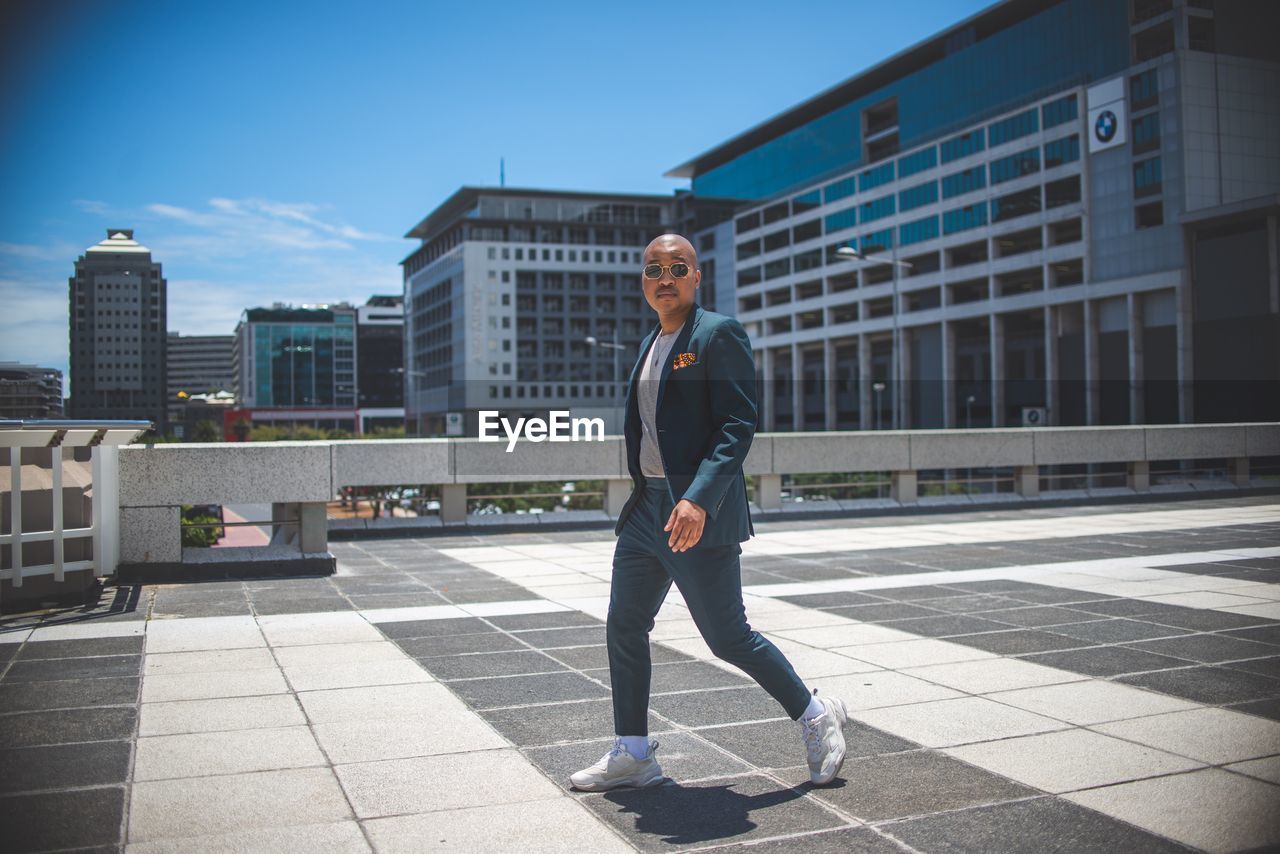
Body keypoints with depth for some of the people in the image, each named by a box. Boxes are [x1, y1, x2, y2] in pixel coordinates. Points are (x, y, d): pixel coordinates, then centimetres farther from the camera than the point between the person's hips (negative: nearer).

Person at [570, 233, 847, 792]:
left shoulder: (719, 334, -9)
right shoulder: (650, 345, 17)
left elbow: (739, 423, -18)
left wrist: (699, 499, -28)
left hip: (698, 514, -8)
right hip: (645, 508, 9)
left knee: (728, 638, -1)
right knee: (624, 629, 9)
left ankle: (815, 715, 20)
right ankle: (632, 755, 22)